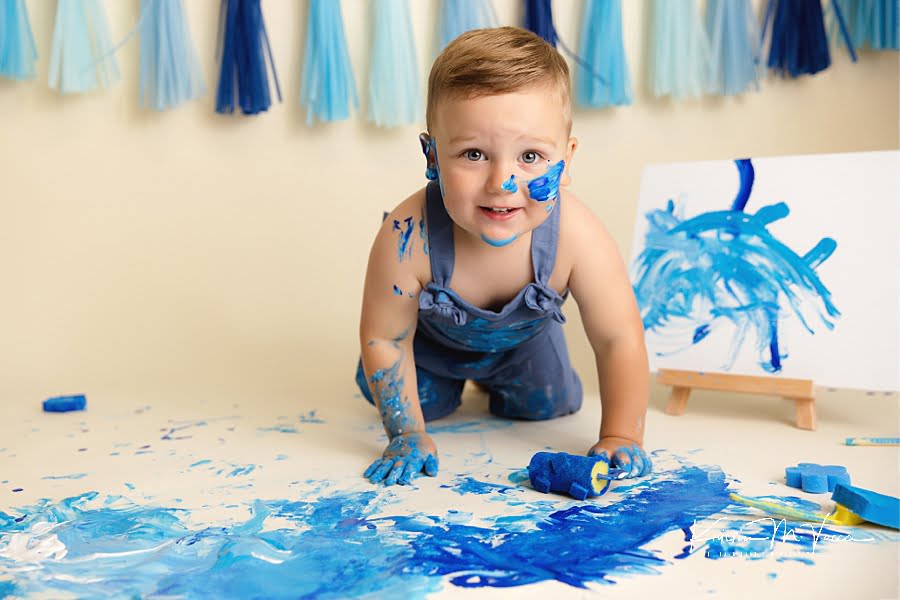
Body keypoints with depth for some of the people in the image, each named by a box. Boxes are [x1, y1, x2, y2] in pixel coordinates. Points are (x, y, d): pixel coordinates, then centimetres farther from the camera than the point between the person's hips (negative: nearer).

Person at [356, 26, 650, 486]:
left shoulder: (576, 237, -42)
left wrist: (620, 437, -24)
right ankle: (447, 378, 39)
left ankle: (491, 376, 39)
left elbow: (619, 338, -27)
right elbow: (384, 337, -27)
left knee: (549, 404, 7)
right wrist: (408, 434, -22)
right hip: (433, 333, -1)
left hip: (522, 336, 1)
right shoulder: (408, 238, -44)